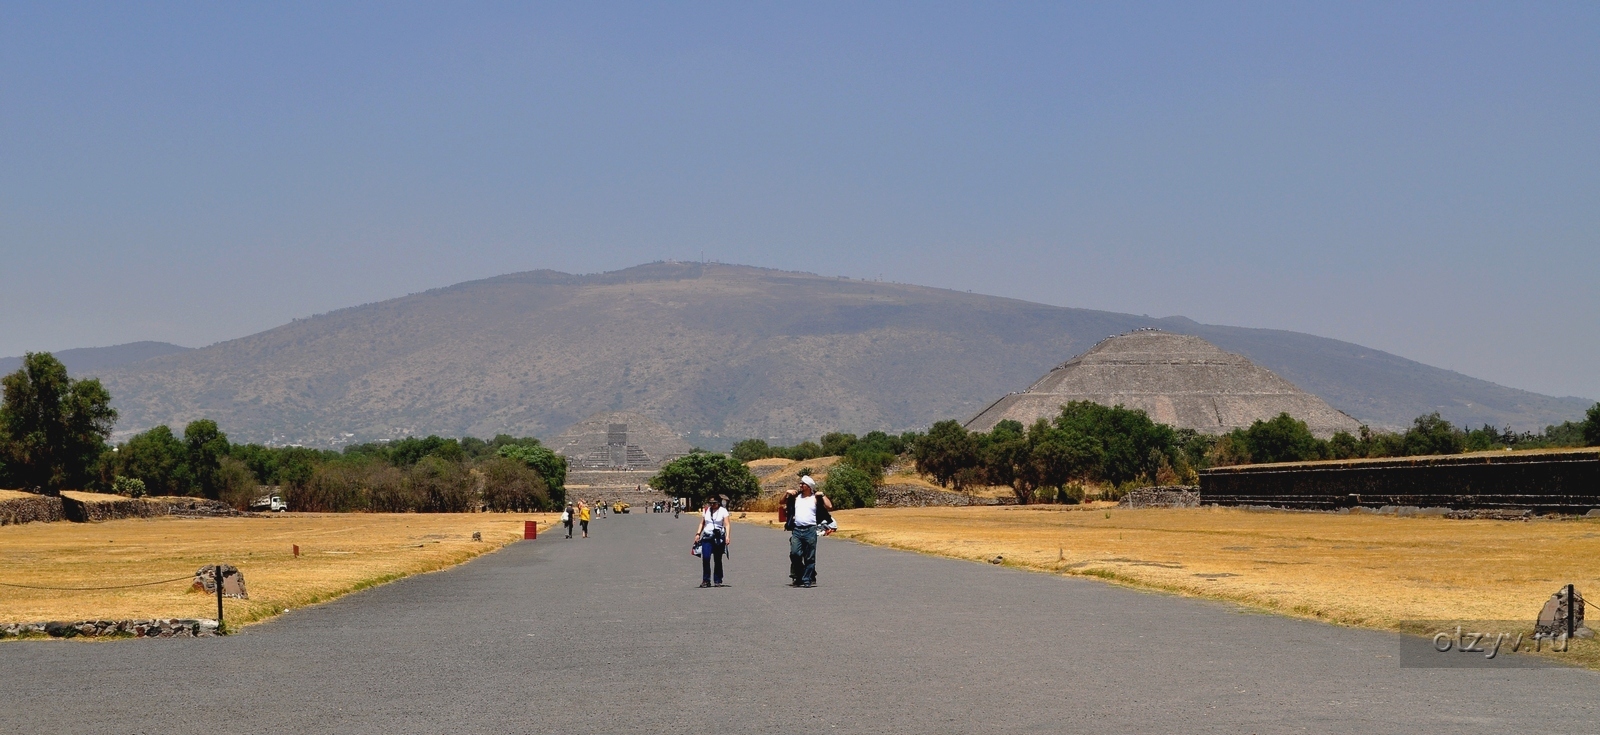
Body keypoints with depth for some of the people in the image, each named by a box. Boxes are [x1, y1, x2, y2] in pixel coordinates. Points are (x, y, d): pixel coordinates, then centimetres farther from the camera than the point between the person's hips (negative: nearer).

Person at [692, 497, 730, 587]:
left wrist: (727, 536, -17)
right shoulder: (706, 511, 12)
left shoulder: (723, 511, 1)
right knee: (705, 558, -11)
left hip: (719, 538, -2)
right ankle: (706, 580, -7)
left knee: (718, 560, 2)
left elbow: (726, 524, -5)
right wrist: (698, 534, 7)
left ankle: (717, 581, 9)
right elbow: (702, 523, 19)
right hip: (707, 537, 2)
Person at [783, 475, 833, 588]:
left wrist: (822, 496, -3)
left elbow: (830, 507, -3)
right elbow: (783, 502, 27)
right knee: (794, 553, -9)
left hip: (810, 530, -3)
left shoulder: (815, 498, 5)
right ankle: (797, 577, 7)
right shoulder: (796, 496, 16)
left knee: (809, 557, 1)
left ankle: (807, 580, 7)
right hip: (796, 529, 3)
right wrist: (787, 493, 12)